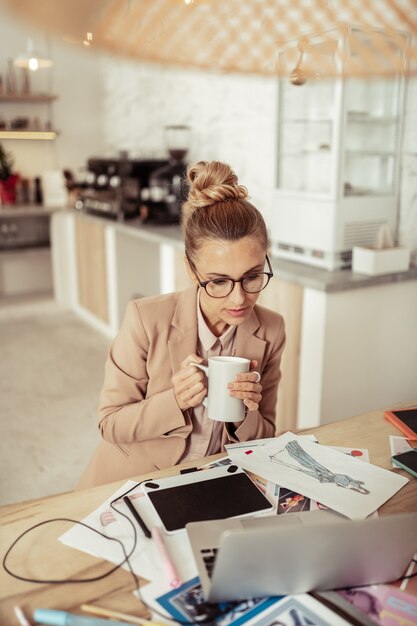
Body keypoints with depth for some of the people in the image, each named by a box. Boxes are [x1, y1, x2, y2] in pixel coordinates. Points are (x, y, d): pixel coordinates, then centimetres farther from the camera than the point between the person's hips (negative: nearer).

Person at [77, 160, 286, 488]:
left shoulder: (271, 330, -8)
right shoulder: (146, 318, -17)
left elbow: (263, 440, 3)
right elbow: (110, 424, -8)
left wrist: (246, 415, -19)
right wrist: (174, 402, -25)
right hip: (131, 486, -2)